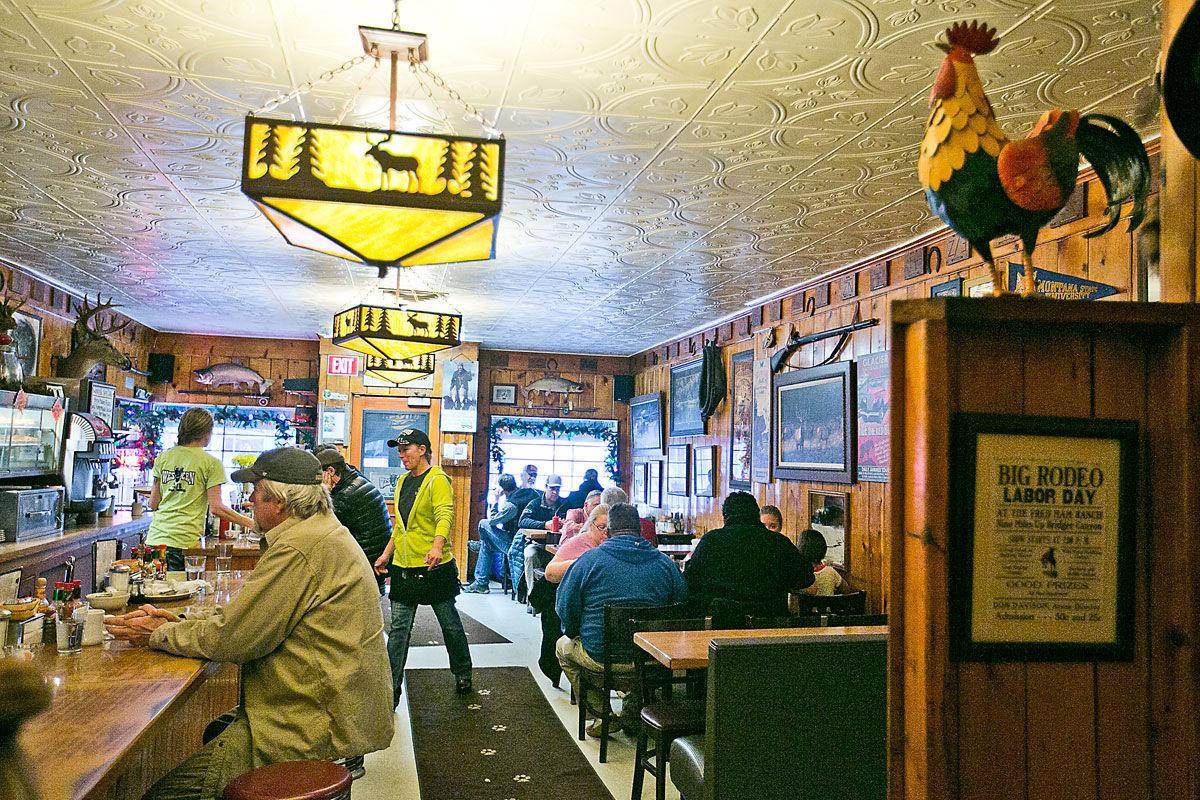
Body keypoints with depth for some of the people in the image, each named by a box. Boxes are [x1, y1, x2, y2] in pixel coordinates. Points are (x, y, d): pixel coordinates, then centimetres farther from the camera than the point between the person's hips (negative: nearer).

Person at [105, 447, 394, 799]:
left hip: (317, 728, -11)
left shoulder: (298, 549, -22)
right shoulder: (323, 530, 13)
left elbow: (229, 639, -17)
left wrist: (158, 634, -2)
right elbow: (246, 616, 16)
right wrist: (181, 623, 6)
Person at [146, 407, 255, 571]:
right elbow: (216, 507, -7)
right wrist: (251, 523, 0)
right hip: (185, 542, -4)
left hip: (155, 538, 5)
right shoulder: (211, 463, -3)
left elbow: (153, 504, 11)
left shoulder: (163, 458, 10)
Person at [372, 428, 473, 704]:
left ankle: (462, 674, 30)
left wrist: (437, 546, -41)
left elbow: (445, 515, -26)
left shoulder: (437, 480, -11)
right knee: (398, 629, 3)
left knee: (450, 624, 10)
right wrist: (386, 554, 18)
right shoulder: (403, 482, 13)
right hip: (403, 567, 6)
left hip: (435, 566, -6)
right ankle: (391, 689, 8)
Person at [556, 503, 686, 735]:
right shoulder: (665, 563, 0)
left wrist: (574, 634, 19)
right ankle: (631, 715, 34)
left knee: (563, 646, 29)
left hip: (600, 657, -2)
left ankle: (601, 716, 20)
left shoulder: (589, 559, -6)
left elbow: (565, 607, -2)